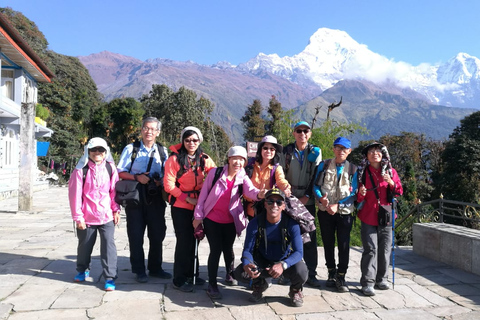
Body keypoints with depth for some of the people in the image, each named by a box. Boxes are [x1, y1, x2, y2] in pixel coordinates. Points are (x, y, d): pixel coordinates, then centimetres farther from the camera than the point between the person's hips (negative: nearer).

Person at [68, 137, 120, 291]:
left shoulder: (110, 168, -1)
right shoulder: (81, 170, -7)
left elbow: (114, 190, 4)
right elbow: (75, 194, -6)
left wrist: (116, 209, 4)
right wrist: (78, 216, -6)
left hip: (107, 216, 0)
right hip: (87, 217, 0)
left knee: (108, 245, -5)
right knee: (85, 245, 18)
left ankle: (110, 276, 4)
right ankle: (83, 270, 42)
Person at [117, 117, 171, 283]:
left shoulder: (162, 151, 9)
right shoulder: (131, 149, 2)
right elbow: (120, 172, 0)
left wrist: (161, 181, -9)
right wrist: (137, 177, -15)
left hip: (156, 198, 3)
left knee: (157, 234, 8)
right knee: (136, 235, 4)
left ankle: (155, 268, 24)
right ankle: (139, 271, 18)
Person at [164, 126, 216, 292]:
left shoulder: (204, 159, -1)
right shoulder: (175, 159, -11)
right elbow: (169, 185, -13)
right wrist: (187, 198, -17)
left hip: (198, 204, 4)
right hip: (180, 205, -4)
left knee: (194, 239, 15)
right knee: (184, 240, -1)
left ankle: (192, 274, 30)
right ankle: (179, 280, 12)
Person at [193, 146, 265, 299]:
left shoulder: (243, 178, -8)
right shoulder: (215, 172, -12)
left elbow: (250, 190, -30)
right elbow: (203, 193, -6)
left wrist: (259, 194, -54)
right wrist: (198, 216, -5)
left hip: (230, 221, 2)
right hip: (211, 219, -2)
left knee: (228, 248, 16)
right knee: (216, 250, -6)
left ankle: (230, 274, 42)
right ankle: (212, 285, 7)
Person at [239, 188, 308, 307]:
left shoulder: (291, 223, -21)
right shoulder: (255, 223, -17)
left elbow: (298, 252, -25)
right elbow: (247, 250, -17)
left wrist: (283, 265, -45)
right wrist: (247, 265, -41)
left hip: (285, 261, -1)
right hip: (262, 263, 1)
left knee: (301, 271, -33)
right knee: (241, 271, -26)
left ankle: (295, 290, 7)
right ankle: (259, 285, 12)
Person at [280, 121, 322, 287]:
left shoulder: (315, 151, 4)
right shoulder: (287, 150, 5)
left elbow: (316, 176, 0)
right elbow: (281, 174, 6)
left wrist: (307, 196, -8)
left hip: (307, 200, 0)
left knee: (310, 236, 2)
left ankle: (311, 273, 11)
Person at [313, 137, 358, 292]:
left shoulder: (353, 169, 2)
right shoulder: (324, 165, 4)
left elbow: (353, 193, -2)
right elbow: (316, 186, 1)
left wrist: (337, 205, -15)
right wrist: (321, 199, -19)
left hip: (344, 212, -1)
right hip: (325, 212, 1)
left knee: (344, 246, 1)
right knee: (328, 244, 12)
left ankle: (341, 277, 15)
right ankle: (332, 273, 29)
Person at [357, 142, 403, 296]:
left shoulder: (391, 172, 7)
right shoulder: (362, 172, 3)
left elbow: (399, 192, 7)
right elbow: (358, 198, 6)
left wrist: (391, 183, -12)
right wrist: (361, 193, -17)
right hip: (368, 216, -2)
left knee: (385, 249, 8)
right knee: (370, 249, -7)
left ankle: (381, 279, 22)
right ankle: (367, 283, -3)